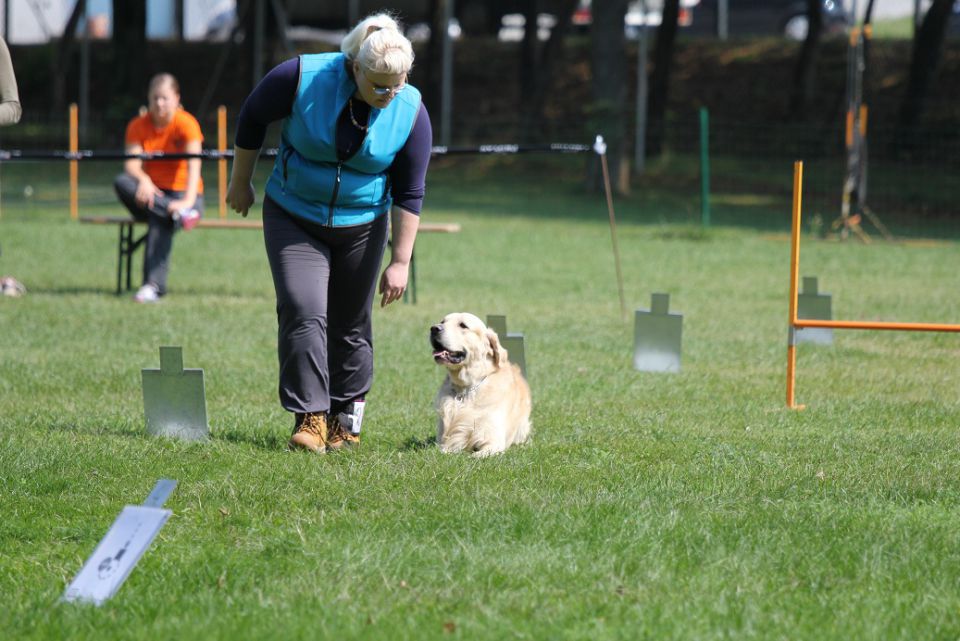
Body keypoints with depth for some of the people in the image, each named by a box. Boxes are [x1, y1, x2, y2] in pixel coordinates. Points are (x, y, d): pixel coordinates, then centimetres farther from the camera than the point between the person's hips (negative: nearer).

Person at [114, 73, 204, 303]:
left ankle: (154, 285, -46)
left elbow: (193, 166, -22)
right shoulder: (138, 126, 3)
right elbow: (131, 165, -10)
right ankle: (178, 214, -41)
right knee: (121, 182, -28)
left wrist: (188, 201, -39)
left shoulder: (186, 124, -8)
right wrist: (143, 180, -35)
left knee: (160, 221, -37)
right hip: (152, 193, 4)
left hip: (182, 193, -4)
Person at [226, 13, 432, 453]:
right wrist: (240, 183, 3)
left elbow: (409, 193, -8)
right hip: (293, 218, -2)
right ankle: (310, 418, -14)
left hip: (362, 225, 2)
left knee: (350, 324, 8)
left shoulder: (410, 112, -16)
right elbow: (252, 118, -5)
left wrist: (400, 261, -9)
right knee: (302, 313, -16)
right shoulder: (303, 78, -22)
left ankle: (346, 420, 22)